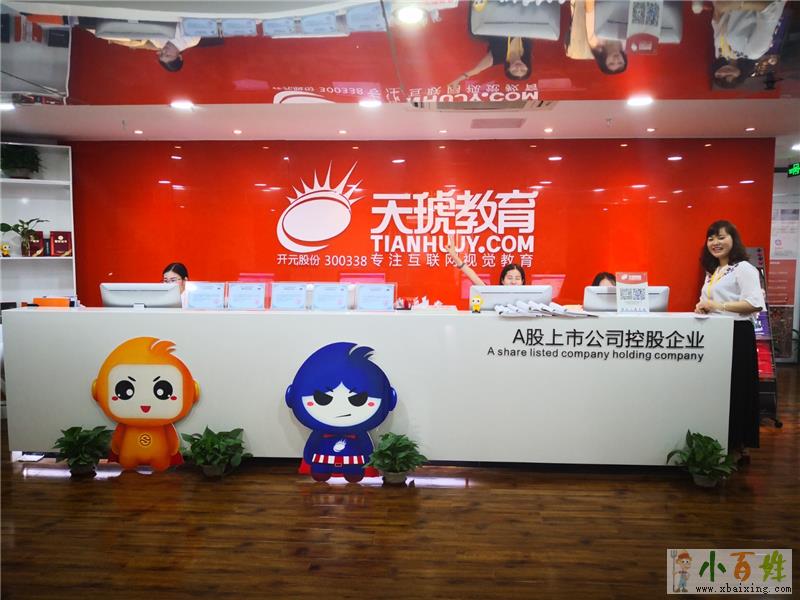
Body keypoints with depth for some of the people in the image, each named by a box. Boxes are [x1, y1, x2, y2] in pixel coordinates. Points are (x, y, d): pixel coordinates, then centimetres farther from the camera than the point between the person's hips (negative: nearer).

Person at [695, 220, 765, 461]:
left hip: (737, 335, -8)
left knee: (735, 390, -3)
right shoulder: (712, 271, 16)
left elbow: (755, 304, -21)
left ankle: (738, 445, 8)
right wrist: (703, 307, 2)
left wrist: (718, 306, -22)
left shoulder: (744, 269, -9)